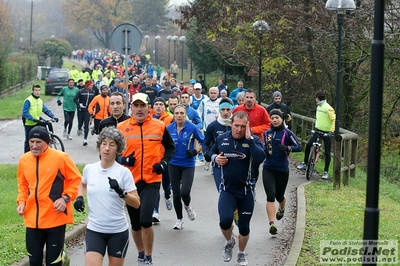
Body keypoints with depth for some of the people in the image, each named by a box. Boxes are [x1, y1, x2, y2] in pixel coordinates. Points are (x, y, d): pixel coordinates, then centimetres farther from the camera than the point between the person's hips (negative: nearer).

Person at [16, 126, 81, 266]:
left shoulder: (61, 157, -11)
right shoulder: (24, 160, 3)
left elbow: (76, 179, -2)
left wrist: (66, 198, -14)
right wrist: (21, 201, 6)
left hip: (55, 218, -4)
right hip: (32, 219, 4)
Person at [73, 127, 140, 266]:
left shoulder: (124, 172, -9)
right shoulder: (89, 169, 0)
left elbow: (136, 203, -10)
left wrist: (121, 192, -26)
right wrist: (80, 197, 4)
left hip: (118, 231, -1)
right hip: (94, 230, 1)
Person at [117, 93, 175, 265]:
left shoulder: (159, 126, -2)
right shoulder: (121, 128, -1)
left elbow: (170, 147, 11)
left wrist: (164, 162, -6)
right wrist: (122, 160, -11)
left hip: (151, 181, -2)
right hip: (130, 181, 2)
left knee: (145, 220, -17)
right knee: (135, 223, 13)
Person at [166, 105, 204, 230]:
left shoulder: (192, 128, -10)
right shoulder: (169, 128, -2)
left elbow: (204, 142, 0)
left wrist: (196, 151, -13)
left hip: (188, 164, -3)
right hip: (173, 164, 3)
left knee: (185, 192, -16)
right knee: (176, 193, 8)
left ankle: (188, 206, 20)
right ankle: (179, 219, 27)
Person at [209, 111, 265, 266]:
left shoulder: (254, 140, -9)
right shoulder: (222, 139, -1)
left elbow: (260, 158, -27)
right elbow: (212, 152, 19)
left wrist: (249, 138, -27)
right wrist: (215, 158, -4)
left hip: (246, 191, 0)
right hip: (227, 189, 1)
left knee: (244, 226, 9)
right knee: (225, 220, -20)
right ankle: (229, 242, 13)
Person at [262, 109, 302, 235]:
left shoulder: (287, 133, -5)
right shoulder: (267, 133, 8)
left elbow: (299, 147, -4)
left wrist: (287, 148, -22)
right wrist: (264, 150, 0)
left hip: (282, 169, -2)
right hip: (268, 169, 2)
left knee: (279, 196, 15)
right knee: (270, 195, -14)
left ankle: (281, 209, 52)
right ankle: (272, 224, -18)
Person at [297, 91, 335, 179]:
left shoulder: (328, 108, -16)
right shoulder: (318, 106, 9)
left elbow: (334, 120, -19)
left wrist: (331, 131, -25)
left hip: (326, 132, -7)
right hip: (318, 130, 7)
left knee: (327, 152, 2)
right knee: (308, 145, -9)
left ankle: (325, 172, 8)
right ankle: (304, 163, 6)